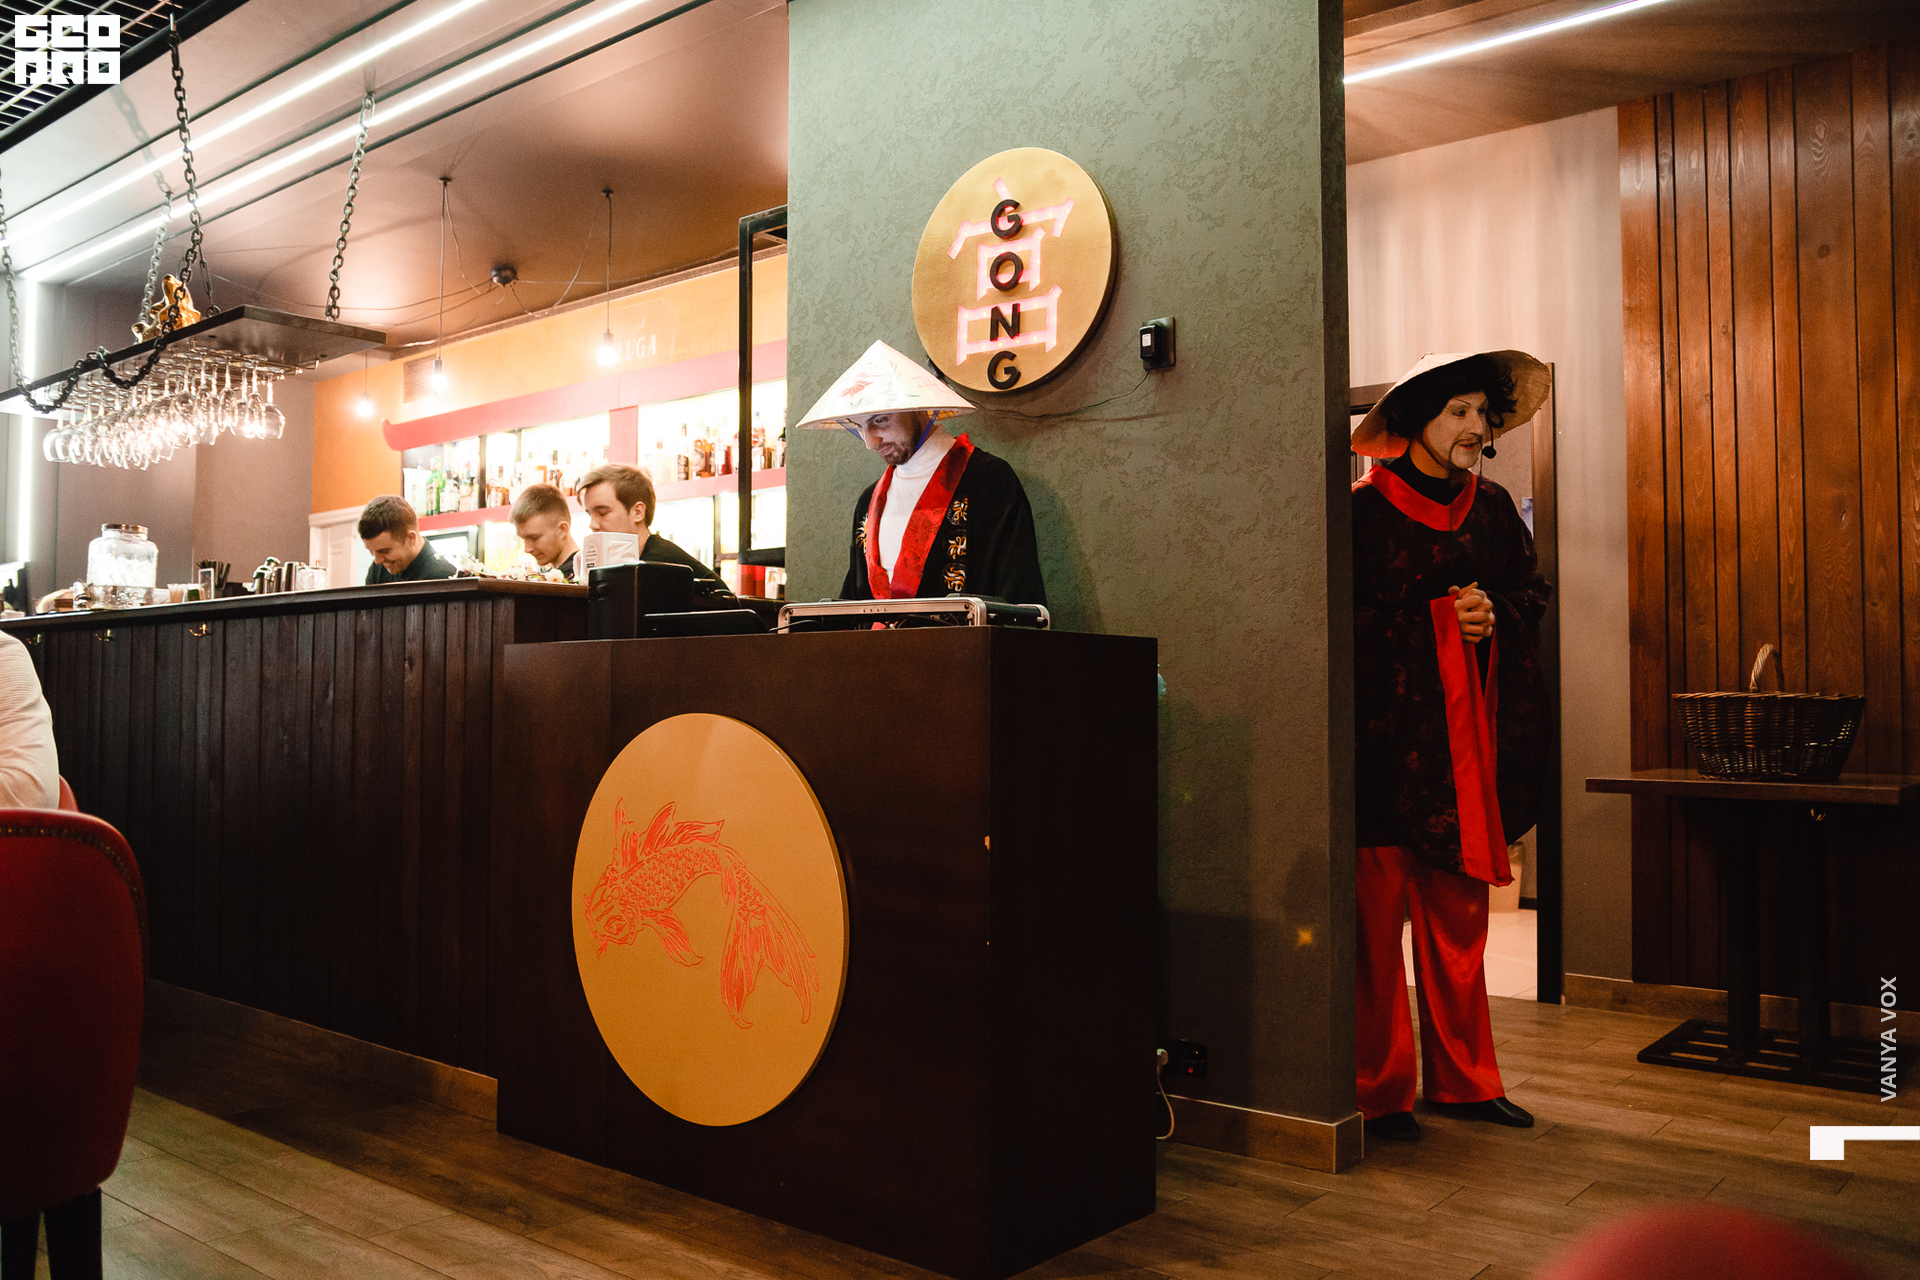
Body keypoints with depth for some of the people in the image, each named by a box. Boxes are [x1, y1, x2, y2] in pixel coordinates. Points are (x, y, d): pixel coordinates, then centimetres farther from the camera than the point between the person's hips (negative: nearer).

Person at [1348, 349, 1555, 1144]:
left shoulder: (1492, 507, 13)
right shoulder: (1366, 510, -5)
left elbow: (1533, 593, 19)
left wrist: (1493, 614, -1)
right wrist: (1441, 621, -12)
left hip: (1466, 736, 6)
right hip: (1385, 737, -5)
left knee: (1460, 916, 11)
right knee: (1379, 921, -3)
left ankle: (1461, 1077, 24)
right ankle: (1379, 1091, 10)